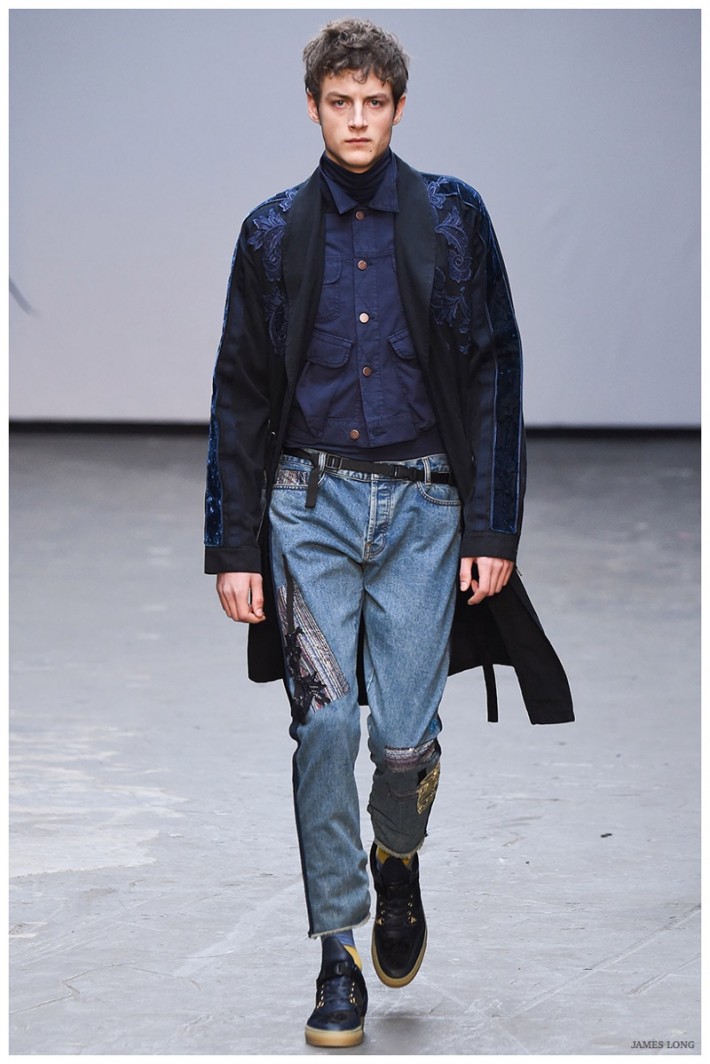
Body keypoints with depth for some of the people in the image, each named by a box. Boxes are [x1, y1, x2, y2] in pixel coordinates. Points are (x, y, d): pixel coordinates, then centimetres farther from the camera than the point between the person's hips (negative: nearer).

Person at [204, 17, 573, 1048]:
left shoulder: (452, 219, 3)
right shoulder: (272, 233, 6)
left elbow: (495, 376, 2)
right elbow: (240, 396, 8)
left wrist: (494, 531, -4)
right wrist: (235, 548, 2)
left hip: (422, 506, -1)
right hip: (312, 505, 1)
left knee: (406, 736, -4)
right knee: (325, 724, -6)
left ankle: (398, 862, 30)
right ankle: (338, 953, 5)